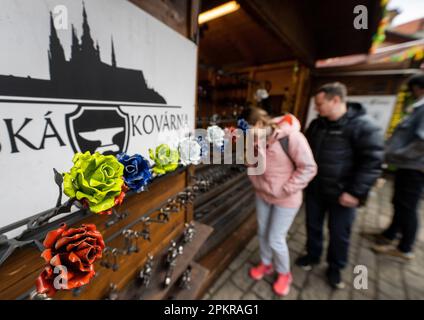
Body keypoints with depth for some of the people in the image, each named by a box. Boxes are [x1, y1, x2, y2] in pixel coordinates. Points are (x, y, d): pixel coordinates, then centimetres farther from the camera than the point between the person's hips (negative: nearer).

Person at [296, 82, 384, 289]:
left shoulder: (362, 125, -14)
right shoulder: (316, 124, 3)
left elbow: (372, 162, -16)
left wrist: (355, 192, -19)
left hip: (341, 194, -4)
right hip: (314, 189, 5)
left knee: (339, 233, 14)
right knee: (313, 225, 20)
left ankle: (335, 268, 39)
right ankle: (312, 255, 44)